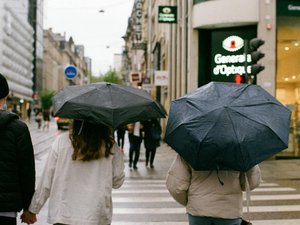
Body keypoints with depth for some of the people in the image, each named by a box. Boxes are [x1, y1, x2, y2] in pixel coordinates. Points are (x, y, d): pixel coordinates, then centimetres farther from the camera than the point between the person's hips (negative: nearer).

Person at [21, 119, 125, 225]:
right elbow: (117, 182, 3)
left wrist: (32, 209, 8)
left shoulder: (61, 141, -6)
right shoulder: (110, 146, -6)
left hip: (63, 216, 0)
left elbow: (46, 181, -2)